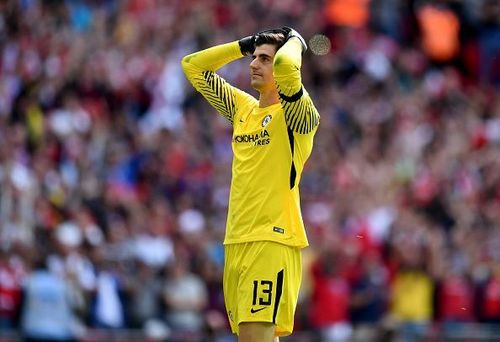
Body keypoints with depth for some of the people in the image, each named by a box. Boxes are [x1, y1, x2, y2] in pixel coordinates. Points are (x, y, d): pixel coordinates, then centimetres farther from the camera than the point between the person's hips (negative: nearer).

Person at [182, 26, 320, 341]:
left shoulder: (296, 114, -5)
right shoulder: (243, 107, 16)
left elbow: (286, 64, -25)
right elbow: (193, 66, 23)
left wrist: (295, 41, -4)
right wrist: (245, 44, 17)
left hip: (272, 241, -7)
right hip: (237, 241, 7)